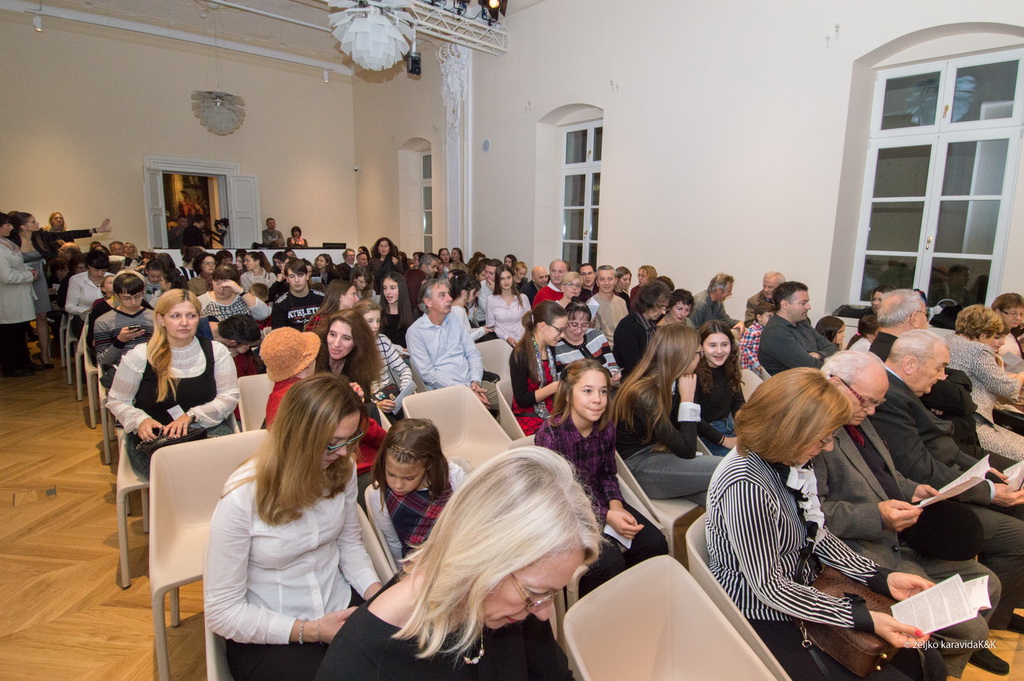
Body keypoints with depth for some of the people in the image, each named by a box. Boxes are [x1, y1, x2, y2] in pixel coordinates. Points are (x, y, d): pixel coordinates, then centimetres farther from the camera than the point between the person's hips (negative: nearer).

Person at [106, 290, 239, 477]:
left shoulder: (216, 352, 5)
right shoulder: (139, 356, 2)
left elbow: (230, 396, 1)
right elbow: (117, 401, 10)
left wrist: (191, 415, -13)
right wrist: (140, 420, -11)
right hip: (152, 437, -1)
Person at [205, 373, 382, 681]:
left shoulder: (341, 470, -7)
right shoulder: (241, 499, -21)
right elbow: (222, 612, -13)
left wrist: (378, 595, -10)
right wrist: (310, 631, -19)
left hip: (342, 609, 4)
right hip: (268, 636, -4)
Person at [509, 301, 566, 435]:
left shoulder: (550, 349, 8)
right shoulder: (521, 354, -14)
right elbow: (522, 400, -14)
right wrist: (554, 387, -20)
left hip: (551, 413, 7)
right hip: (529, 418, -7)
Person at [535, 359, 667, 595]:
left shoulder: (606, 427, -4)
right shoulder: (550, 434, -22)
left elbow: (608, 474, 8)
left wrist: (616, 505, -12)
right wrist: (607, 516, -24)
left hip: (599, 500, 6)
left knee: (655, 544, -12)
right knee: (610, 562, -26)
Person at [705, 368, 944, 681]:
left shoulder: (792, 463, -5)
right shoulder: (745, 484, -32)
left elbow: (818, 534, 6)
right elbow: (767, 586, -25)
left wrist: (883, 578, -4)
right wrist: (867, 619, -23)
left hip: (804, 591, 8)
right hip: (764, 618, -8)